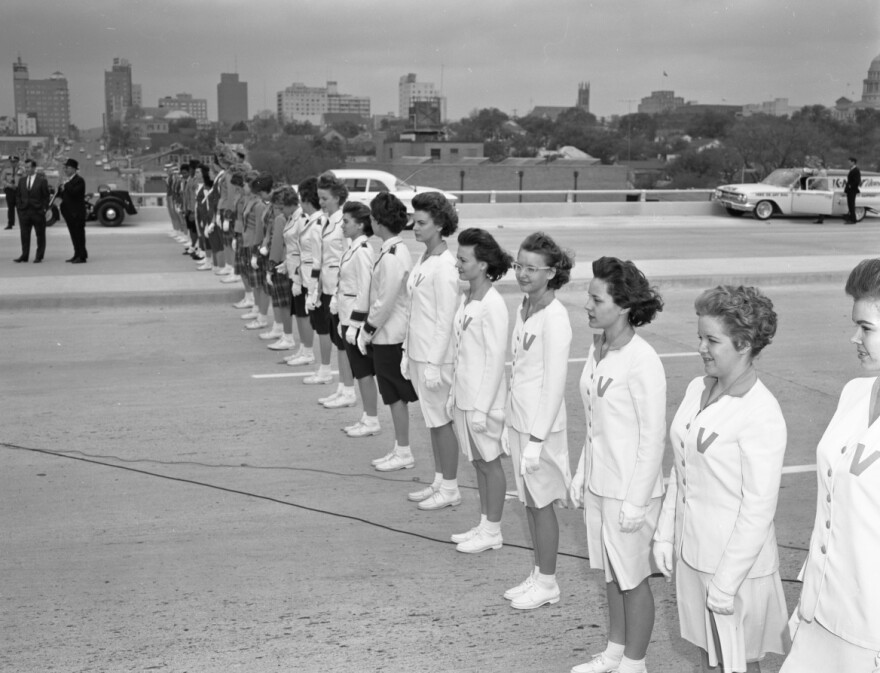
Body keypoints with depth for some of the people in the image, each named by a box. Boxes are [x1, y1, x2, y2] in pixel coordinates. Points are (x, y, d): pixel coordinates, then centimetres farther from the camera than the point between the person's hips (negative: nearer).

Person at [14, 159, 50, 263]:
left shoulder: (42, 181, -2)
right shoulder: (21, 180, 11)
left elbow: (46, 197, -2)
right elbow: (18, 196, 14)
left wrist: (44, 209, -9)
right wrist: (19, 207, 3)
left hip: (38, 212, -4)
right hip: (24, 211, 4)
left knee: (40, 235, 3)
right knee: (24, 235, 4)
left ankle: (39, 256, 10)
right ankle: (24, 255, 9)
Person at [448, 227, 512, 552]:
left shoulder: (493, 305, -18)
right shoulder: (466, 299, 7)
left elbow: (496, 359, -19)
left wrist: (482, 407, -19)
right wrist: (455, 393, 13)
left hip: (484, 400, -8)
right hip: (464, 396, 8)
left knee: (490, 464, 4)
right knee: (478, 463, 16)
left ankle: (492, 532, 16)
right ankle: (484, 525, 28)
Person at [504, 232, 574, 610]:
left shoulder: (554, 317, -18)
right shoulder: (524, 308, 6)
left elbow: (554, 384, -19)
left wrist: (537, 439, -19)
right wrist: (514, 421, 13)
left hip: (541, 424, -8)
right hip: (518, 419, 8)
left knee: (541, 502, 4)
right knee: (529, 501, 16)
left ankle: (547, 584, 19)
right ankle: (538, 576, 30)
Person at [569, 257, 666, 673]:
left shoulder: (642, 362, -21)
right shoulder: (597, 349, 2)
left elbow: (653, 437, -18)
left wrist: (635, 501, -17)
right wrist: (582, 473, 12)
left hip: (629, 490, -7)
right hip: (599, 483, 8)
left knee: (632, 579, 9)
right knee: (611, 574, 21)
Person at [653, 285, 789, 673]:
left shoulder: (762, 415, -21)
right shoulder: (698, 389, 2)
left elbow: (759, 509, -20)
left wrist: (727, 582, -18)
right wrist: (665, 534, 9)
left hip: (736, 560, -7)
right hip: (692, 551, 7)